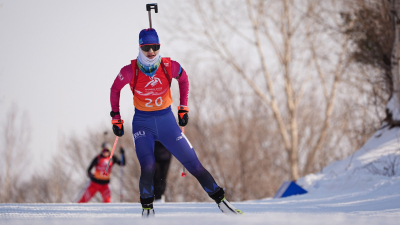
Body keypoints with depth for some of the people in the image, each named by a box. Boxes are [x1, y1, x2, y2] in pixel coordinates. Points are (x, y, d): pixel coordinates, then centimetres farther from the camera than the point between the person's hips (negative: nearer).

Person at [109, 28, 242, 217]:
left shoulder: (169, 66, -14)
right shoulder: (130, 71, -16)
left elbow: (183, 79, 10)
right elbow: (115, 89, 3)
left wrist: (183, 108, 10)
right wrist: (116, 118, 5)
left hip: (166, 121, 1)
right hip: (142, 123, -1)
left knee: (194, 165, 0)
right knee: (148, 168, -23)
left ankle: (221, 201, 11)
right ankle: (147, 208, -1)